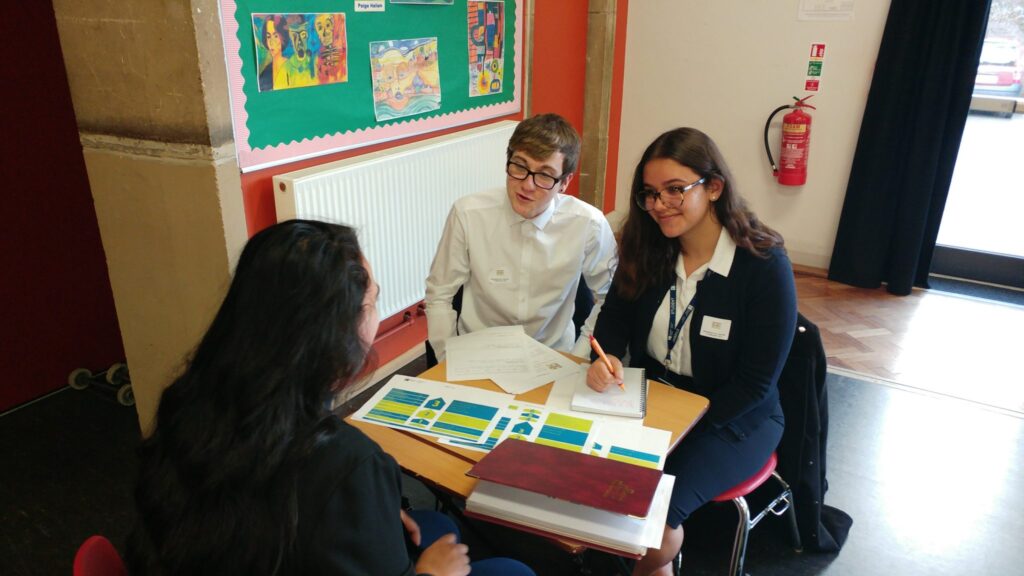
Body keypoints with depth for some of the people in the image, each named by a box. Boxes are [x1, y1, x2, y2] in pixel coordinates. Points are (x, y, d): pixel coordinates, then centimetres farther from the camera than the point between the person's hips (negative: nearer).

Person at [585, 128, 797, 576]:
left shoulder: (765, 266, -19)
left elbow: (756, 383, -16)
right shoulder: (648, 246, -5)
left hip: (731, 417, -4)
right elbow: (616, 314, 5)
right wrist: (606, 357, -18)